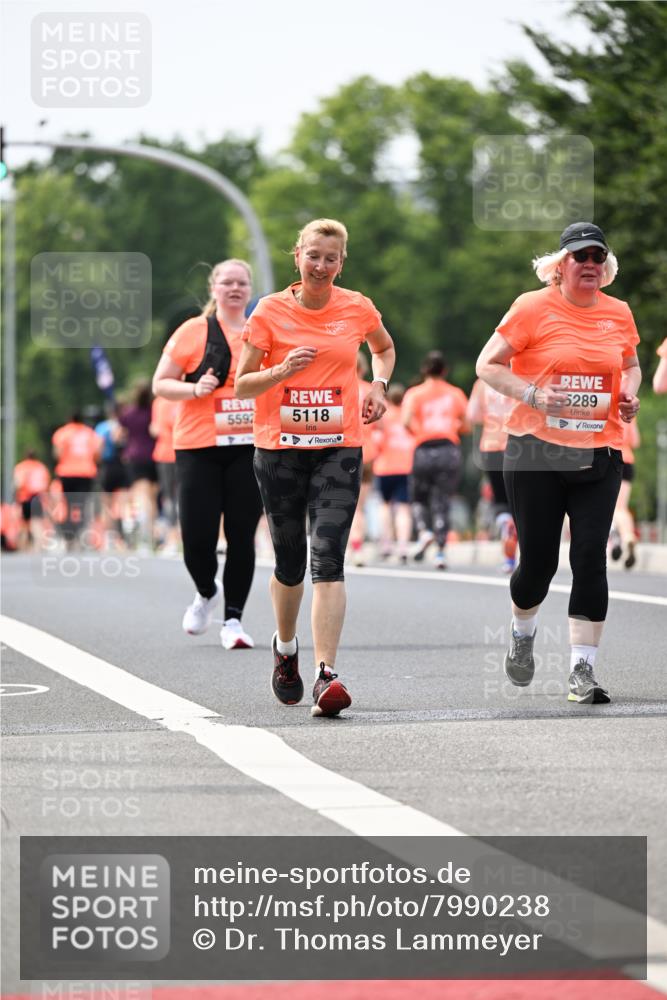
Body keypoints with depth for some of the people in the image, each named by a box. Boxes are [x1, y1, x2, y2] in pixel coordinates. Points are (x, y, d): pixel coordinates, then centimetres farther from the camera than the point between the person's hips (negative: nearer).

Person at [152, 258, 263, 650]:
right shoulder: (193, 332, 2)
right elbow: (160, 383, 3)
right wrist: (194, 388, -14)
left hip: (250, 448, 2)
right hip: (198, 448, -2)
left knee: (242, 536, -2)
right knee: (197, 536, -5)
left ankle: (233, 619, 6)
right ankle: (206, 594, 25)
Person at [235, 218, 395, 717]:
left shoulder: (358, 308, 3)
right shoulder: (271, 311, -2)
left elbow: (384, 347, 26)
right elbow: (243, 385, 1)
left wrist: (378, 385, 8)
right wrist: (283, 371, -17)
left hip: (339, 448, 0)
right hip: (279, 447, 0)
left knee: (328, 559, -15)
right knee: (290, 562, 9)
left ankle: (327, 675, -20)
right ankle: (286, 648, 39)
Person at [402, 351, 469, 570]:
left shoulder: (414, 393, 4)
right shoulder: (456, 394, 9)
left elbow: (407, 420, -13)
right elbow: (466, 427, 7)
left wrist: (419, 432, 4)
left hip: (424, 451, -1)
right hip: (450, 450, 1)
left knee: (418, 497, 16)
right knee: (442, 501, 2)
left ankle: (424, 531, -10)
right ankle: (440, 550, -7)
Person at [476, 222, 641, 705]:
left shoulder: (619, 313, 8)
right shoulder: (533, 308, -4)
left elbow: (631, 364, 25)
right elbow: (487, 364, -1)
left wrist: (630, 393, 3)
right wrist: (531, 394, -15)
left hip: (599, 454, 3)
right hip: (537, 450, -2)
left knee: (591, 556, -7)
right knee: (538, 559, 2)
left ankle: (583, 670, -4)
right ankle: (522, 634, 35)